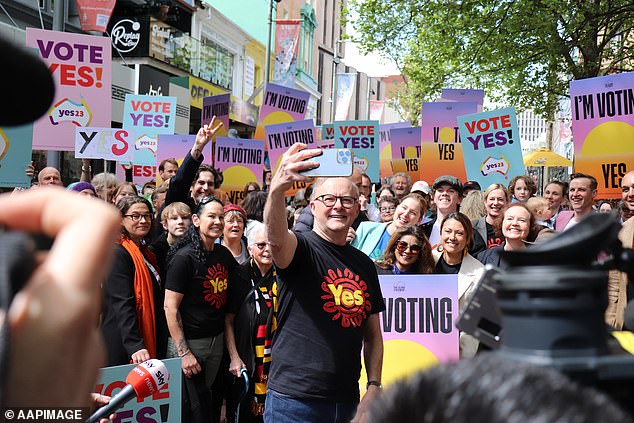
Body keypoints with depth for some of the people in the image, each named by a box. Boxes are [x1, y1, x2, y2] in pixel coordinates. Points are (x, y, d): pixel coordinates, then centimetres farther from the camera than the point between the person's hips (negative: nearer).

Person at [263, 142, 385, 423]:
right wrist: (277, 189, -51)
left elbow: (372, 334, 15)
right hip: (294, 400, -5)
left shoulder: (365, 264, 11)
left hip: (347, 400, 5)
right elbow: (276, 237, -32)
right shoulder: (300, 248, -7)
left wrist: (374, 386, 3)